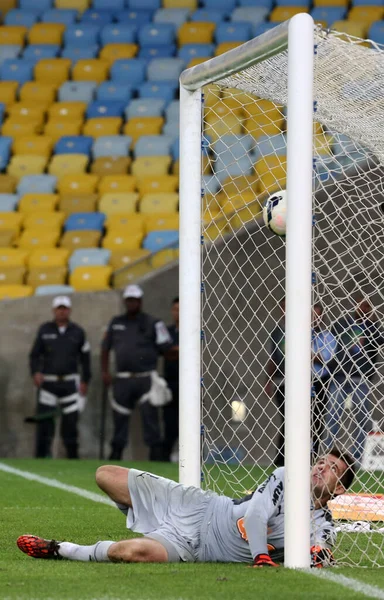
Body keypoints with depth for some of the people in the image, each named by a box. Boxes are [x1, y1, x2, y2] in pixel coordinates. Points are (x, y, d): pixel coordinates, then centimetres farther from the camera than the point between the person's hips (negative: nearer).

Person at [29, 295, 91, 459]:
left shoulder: (78, 332, 7)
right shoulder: (44, 330, 5)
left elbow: (85, 358, 11)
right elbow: (35, 354, 6)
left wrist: (85, 381, 4)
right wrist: (35, 372, -10)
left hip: (70, 383, 1)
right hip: (48, 382, -1)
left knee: (70, 421, 1)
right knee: (44, 421, -7)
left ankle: (73, 456, 9)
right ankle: (41, 456, -4)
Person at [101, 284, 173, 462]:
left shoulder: (153, 323, 3)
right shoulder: (116, 323, 15)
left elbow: (165, 349, 3)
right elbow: (105, 348, 20)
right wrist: (105, 372, 11)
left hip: (146, 379, -4)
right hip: (122, 380, 4)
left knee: (150, 416, -10)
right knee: (119, 418, 6)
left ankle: (156, 454, -8)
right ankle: (115, 455, 12)